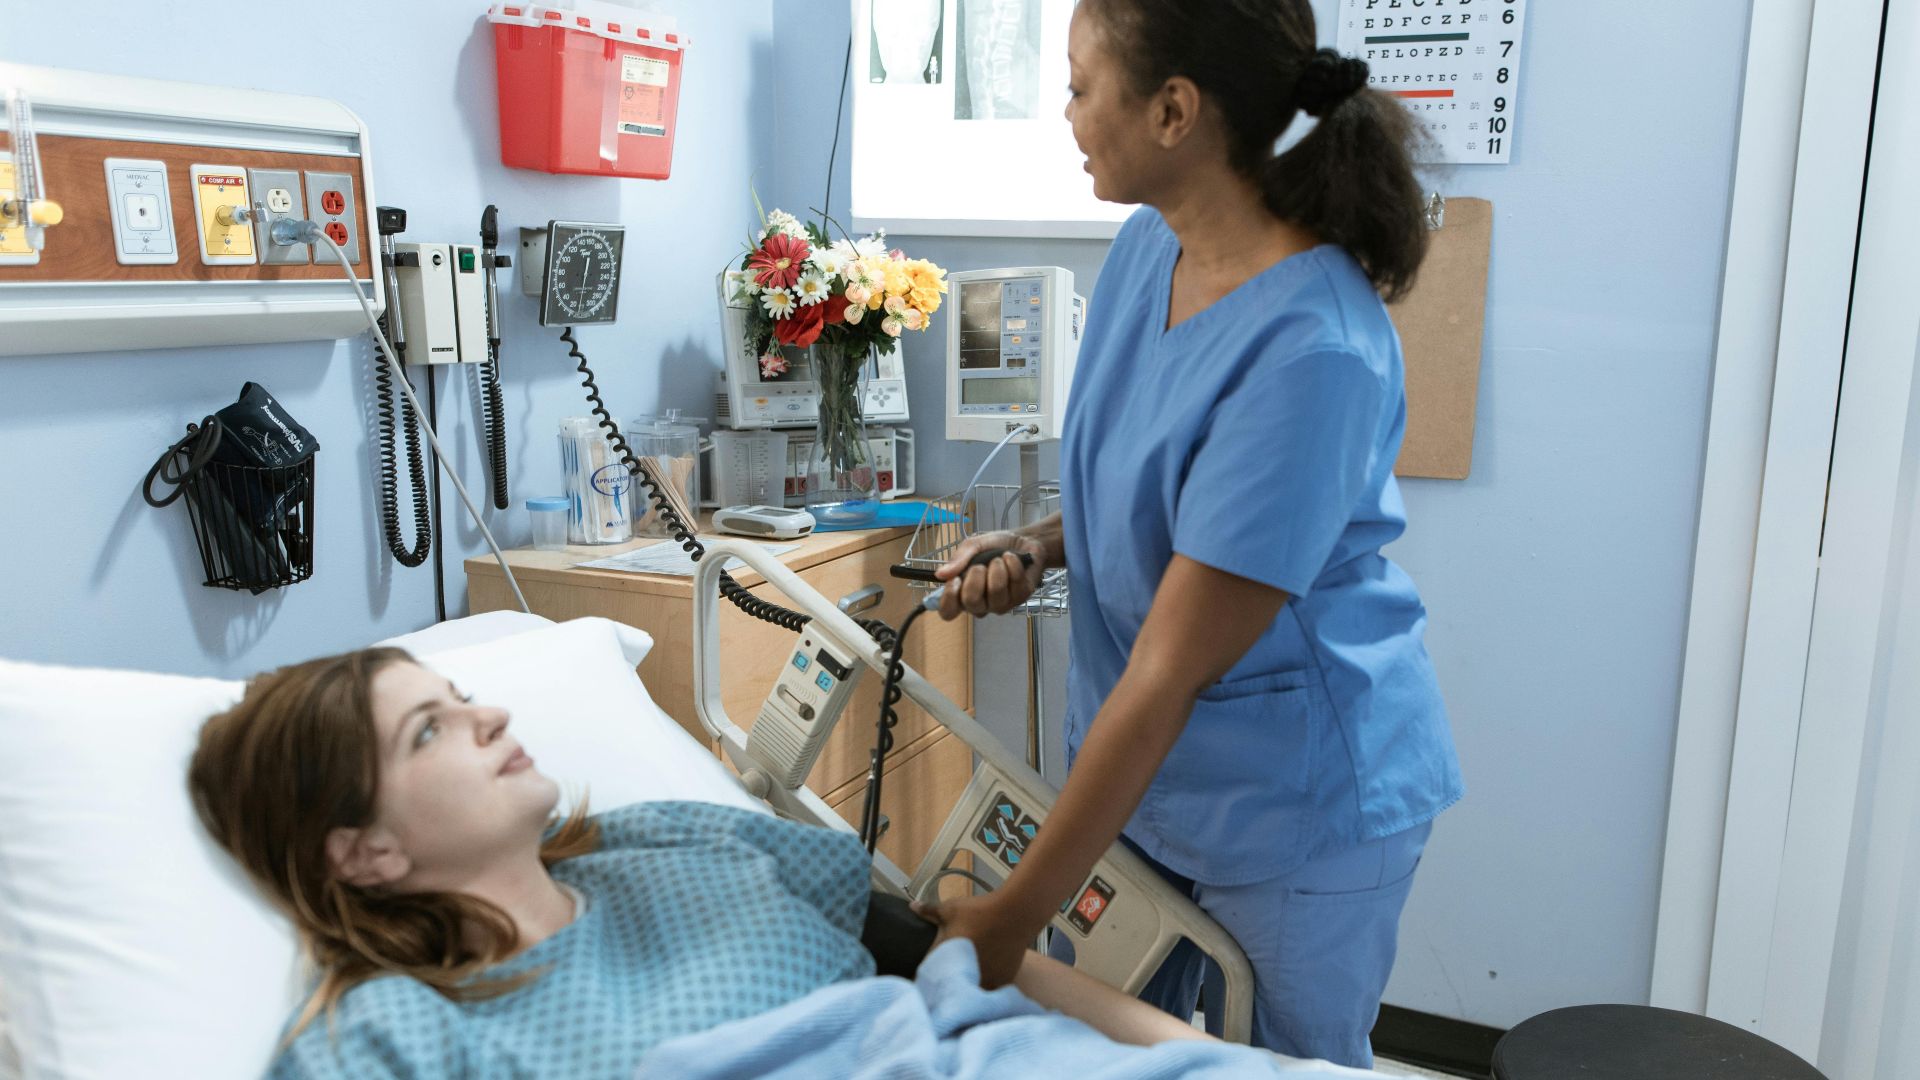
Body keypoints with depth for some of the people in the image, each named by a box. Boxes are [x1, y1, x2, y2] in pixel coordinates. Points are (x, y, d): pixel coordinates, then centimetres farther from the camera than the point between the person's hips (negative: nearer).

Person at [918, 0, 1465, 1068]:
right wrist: (1041, 544, -7)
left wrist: (1016, 913, -21)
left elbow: (1170, 671, -27)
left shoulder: (1313, 349, -30)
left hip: (1298, 792, -7)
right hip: (1136, 757, 7)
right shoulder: (1148, 244, -4)